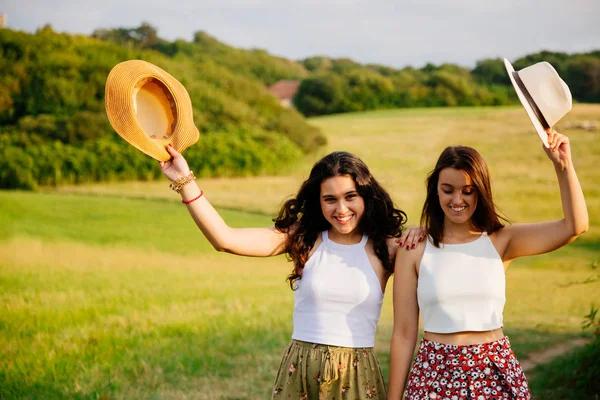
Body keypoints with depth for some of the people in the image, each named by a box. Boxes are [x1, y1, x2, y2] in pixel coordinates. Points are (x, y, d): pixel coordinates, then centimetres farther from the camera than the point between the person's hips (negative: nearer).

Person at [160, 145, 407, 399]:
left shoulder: (384, 248, -2)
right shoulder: (303, 238, 0)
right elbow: (225, 239, -9)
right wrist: (184, 182, -15)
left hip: (357, 378, -1)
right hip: (299, 372, 1)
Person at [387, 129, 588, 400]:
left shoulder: (501, 241, 0)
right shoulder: (415, 249, -4)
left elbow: (575, 226, -9)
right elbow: (404, 334, -2)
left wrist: (563, 164, -19)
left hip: (496, 373, 1)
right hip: (435, 375, -1)